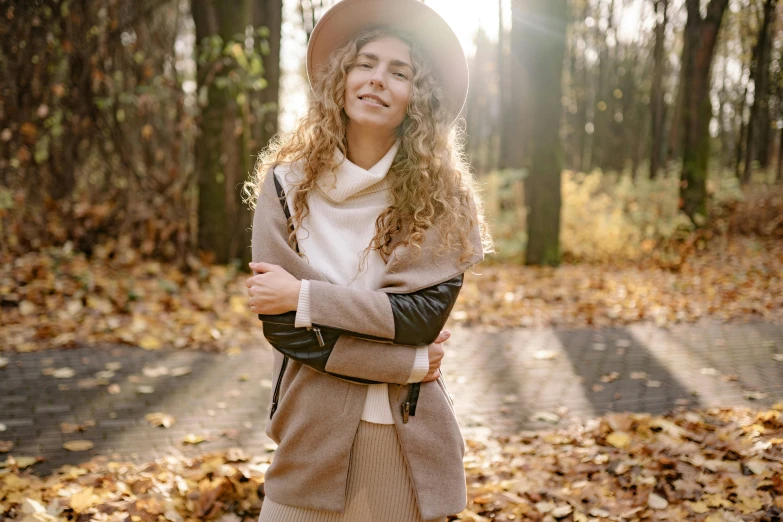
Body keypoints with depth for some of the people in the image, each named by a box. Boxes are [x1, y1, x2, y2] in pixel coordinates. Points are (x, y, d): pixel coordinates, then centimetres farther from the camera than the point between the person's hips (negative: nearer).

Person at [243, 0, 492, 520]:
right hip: (314, 434, 0)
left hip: (410, 437, 1)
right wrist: (405, 362, -14)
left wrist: (303, 296, -16)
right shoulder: (287, 183, -4)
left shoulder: (441, 195, -3)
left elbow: (425, 312, -14)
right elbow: (279, 322, -10)